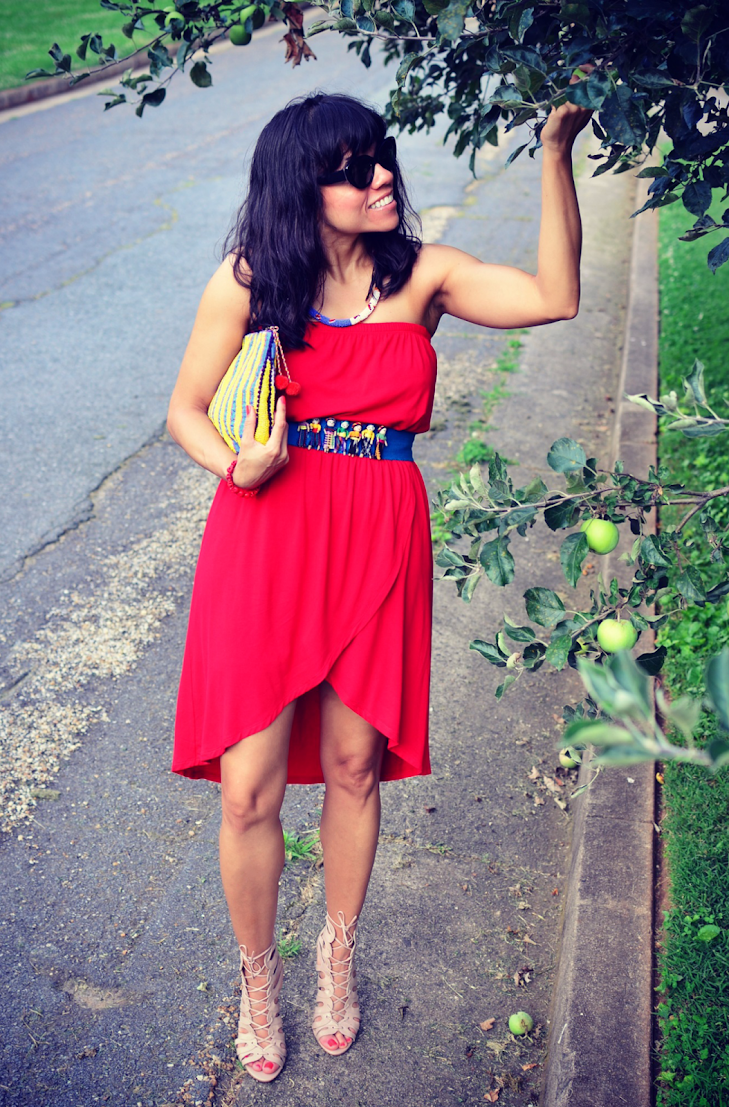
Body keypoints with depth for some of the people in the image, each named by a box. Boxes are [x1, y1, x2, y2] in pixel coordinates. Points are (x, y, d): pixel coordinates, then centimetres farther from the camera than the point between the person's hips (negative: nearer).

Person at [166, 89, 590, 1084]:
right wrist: (236, 464, -17)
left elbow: (555, 297, -9)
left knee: (354, 764, 13)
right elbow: (185, 412, 4)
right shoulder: (248, 281, -2)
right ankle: (258, 974, 30)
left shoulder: (422, 274, 3)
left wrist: (555, 156, -14)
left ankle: (340, 952, 40)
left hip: (377, 546, 2)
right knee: (249, 789, 1)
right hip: (265, 537, -1)